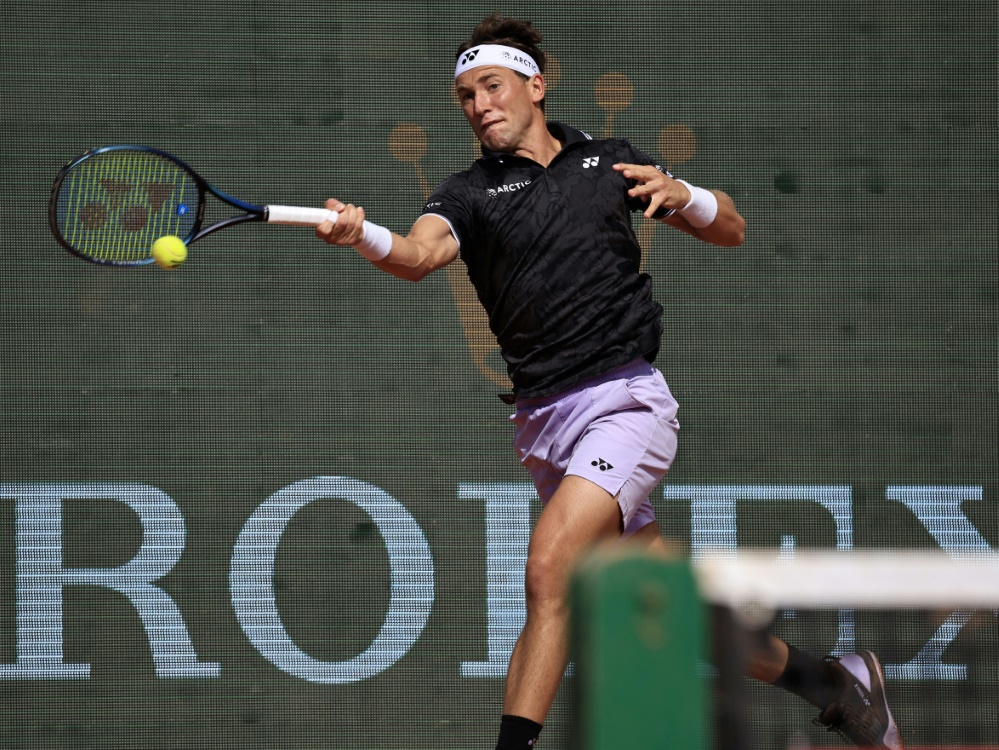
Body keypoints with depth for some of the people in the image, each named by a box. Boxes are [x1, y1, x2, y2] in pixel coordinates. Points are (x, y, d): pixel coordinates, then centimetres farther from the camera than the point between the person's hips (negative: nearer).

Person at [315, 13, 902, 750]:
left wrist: (681, 195, -6)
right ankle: (832, 681, 26)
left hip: (628, 399, -3)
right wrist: (364, 235, -38)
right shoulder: (469, 193, 7)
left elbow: (731, 230, 16)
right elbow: (420, 253, -16)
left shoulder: (611, 160, 10)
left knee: (549, 566, -23)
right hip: (547, 422, 3)